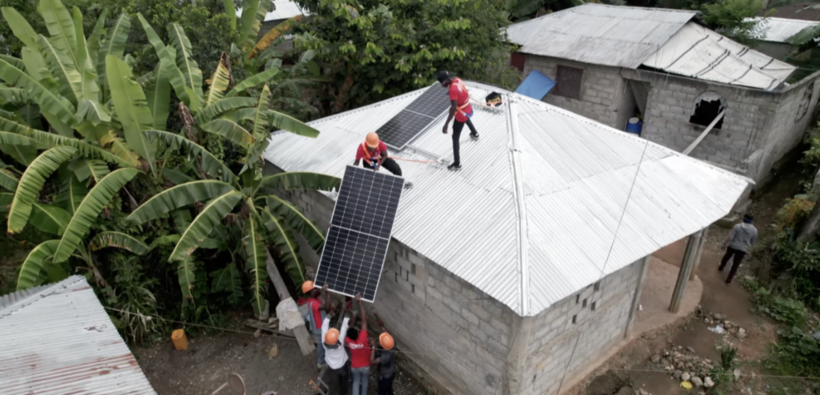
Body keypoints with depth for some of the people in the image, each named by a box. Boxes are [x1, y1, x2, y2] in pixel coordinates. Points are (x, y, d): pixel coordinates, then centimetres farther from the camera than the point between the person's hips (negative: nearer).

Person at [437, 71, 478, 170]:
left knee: (455, 138, -1)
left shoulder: (453, 89, -35)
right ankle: (474, 134, 73)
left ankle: (457, 164, 3)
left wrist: (446, 124, -38)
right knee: (466, 118, 43)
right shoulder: (457, 80, -7)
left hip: (461, 114, -9)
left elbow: (453, 108, -38)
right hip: (468, 109, 9)